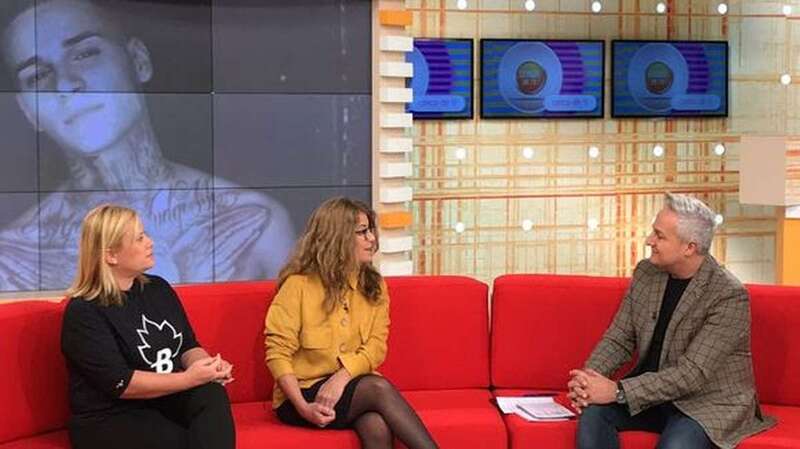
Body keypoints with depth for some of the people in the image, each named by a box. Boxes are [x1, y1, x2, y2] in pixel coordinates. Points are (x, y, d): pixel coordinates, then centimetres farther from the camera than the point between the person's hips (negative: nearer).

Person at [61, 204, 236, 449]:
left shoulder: (158, 289, 11)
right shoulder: (84, 312, -11)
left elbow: (188, 347, 12)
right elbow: (120, 383, -18)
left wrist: (209, 366, -12)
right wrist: (188, 379, -23)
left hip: (164, 402, 6)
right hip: (110, 420, -6)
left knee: (212, 394, -26)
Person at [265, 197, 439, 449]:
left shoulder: (374, 286, 9)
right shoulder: (298, 285, -5)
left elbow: (376, 346, -2)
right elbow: (278, 353, -8)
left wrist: (342, 376, -21)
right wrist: (303, 407, -21)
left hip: (352, 387, 3)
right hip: (305, 392, -3)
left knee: (378, 427, -32)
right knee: (379, 388, -31)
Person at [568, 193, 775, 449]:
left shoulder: (730, 296, -19)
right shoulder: (646, 272, 1)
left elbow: (692, 373, -24)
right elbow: (618, 339, 5)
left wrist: (618, 391, -28)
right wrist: (588, 379, -16)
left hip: (712, 402, -5)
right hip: (655, 394, 6)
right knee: (593, 411, -21)